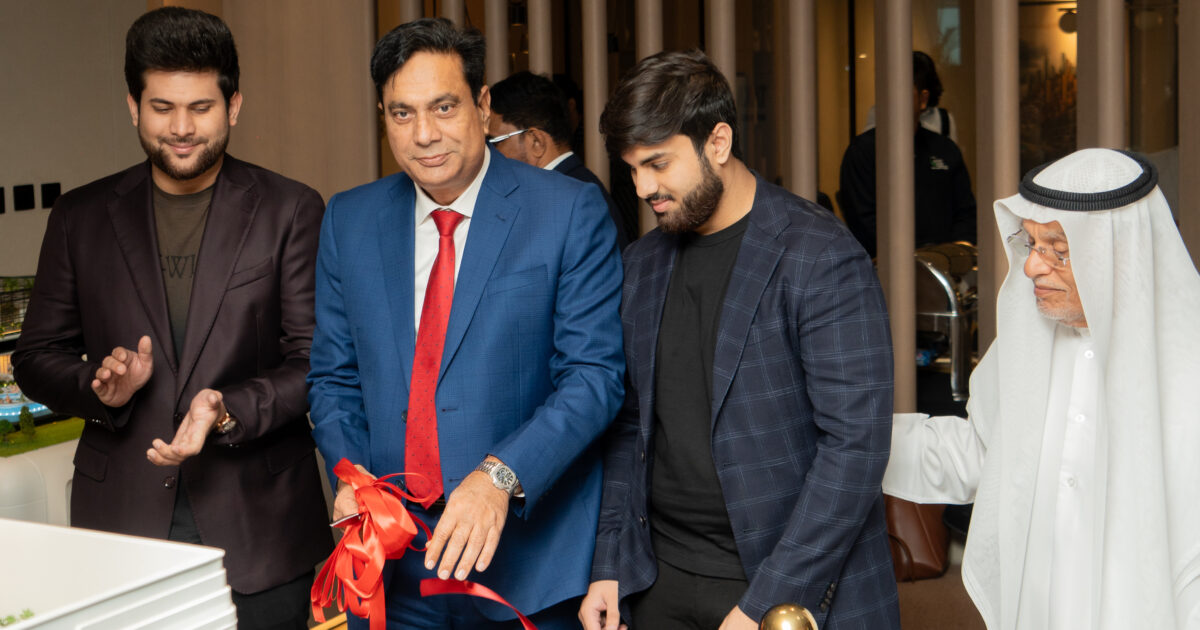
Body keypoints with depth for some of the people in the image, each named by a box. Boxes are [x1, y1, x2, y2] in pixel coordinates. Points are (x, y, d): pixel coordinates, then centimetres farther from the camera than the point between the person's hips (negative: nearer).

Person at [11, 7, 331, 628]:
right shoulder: (80, 216, 7)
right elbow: (36, 356, 11)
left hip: (259, 527, -1)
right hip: (123, 521, 2)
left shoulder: (291, 210, -1)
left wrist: (229, 410, -21)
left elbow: (315, 363, -4)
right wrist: (100, 387, -10)